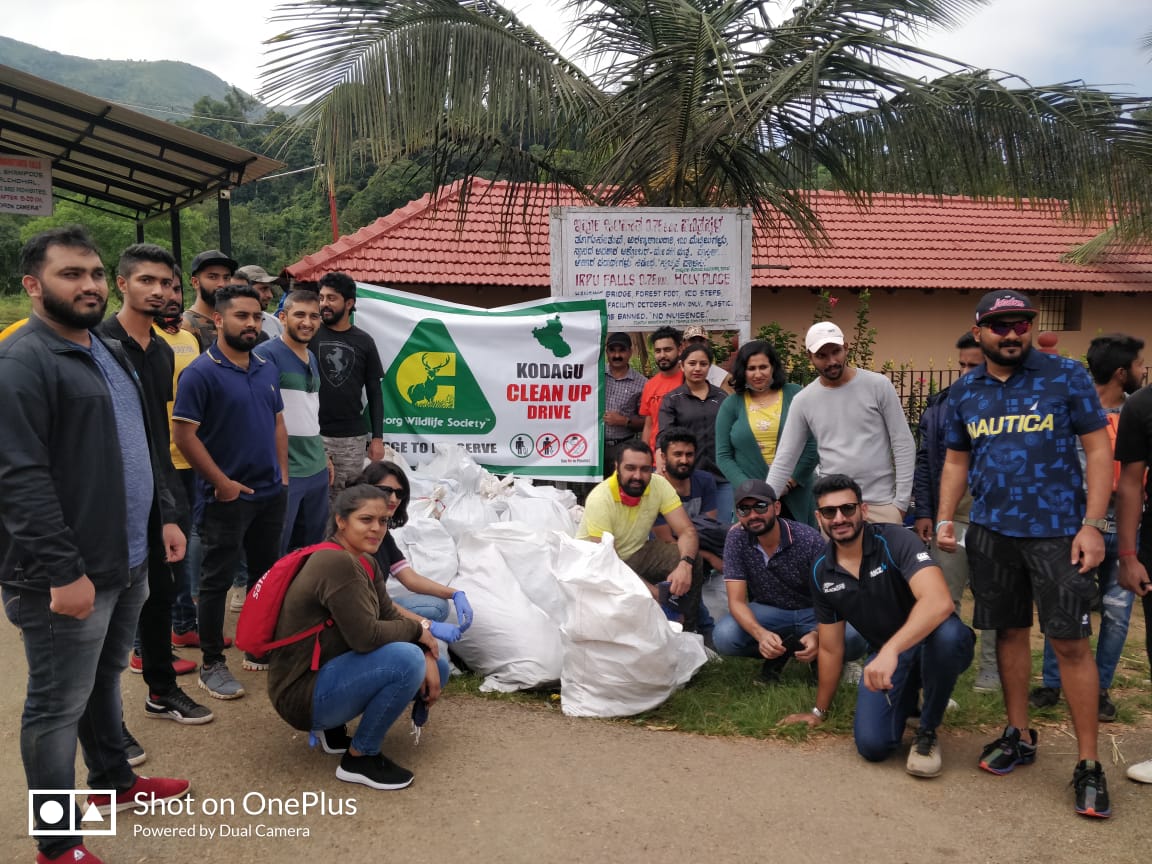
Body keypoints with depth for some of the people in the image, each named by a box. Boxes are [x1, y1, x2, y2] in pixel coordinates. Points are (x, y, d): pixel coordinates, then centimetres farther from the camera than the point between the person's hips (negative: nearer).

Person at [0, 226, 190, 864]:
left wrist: (163, 515, 15)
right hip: (64, 576, -8)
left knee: (104, 679, 23)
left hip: (128, 561, 9)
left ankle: (113, 779, 41)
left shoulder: (110, 356, 14)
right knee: (58, 706, 5)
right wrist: (63, 570, -24)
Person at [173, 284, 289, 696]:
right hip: (227, 497, -7)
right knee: (217, 580, 4)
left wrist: (282, 474, 8)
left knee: (266, 574, 16)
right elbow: (184, 434, -16)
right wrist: (222, 483, -15)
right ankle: (211, 664, 16)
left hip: (271, 493, 7)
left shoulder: (267, 369, 8)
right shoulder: (201, 372, -13)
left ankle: (260, 648, 31)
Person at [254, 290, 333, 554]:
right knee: (274, 551, 4)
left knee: (312, 547, 18)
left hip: (316, 468, 8)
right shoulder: (266, 354, -12)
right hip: (284, 471, -8)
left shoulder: (312, 358, 13)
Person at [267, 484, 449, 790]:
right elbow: (366, 636, -28)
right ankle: (360, 758, -9)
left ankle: (334, 726, 13)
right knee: (407, 659, -29)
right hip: (302, 693, -9)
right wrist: (418, 629, -12)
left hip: (330, 672, 10)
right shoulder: (337, 564, -23)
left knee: (437, 669, 9)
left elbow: (390, 616, 7)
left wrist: (428, 657, -8)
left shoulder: (366, 563, 6)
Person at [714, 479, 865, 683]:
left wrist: (818, 633, -43)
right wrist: (760, 634, -39)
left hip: (813, 612, -1)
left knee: (854, 640, -32)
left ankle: (819, 654, 3)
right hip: (768, 612, 2)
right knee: (724, 637, -29)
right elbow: (737, 601, -17)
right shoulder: (736, 540, -15)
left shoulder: (810, 539, -21)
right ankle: (778, 653, 0)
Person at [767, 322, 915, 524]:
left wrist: (901, 501, -5)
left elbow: (903, 444, -1)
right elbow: (785, 459, 3)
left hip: (881, 503, -1)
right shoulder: (803, 400, 1)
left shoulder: (878, 386, -4)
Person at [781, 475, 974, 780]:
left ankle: (927, 732, -11)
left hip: (930, 644, -3)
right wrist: (819, 711, 15)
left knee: (947, 633, -39)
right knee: (872, 745, -19)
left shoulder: (895, 540, -19)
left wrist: (890, 650, -48)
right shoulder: (821, 573, -2)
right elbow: (830, 648, 8)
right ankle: (911, 696, 18)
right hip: (884, 654, 4)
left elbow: (938, 601, -36)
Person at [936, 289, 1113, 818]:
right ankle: (1019, 735, 28)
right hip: (990, 532, 4)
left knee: (1071, 642, -2)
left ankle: (1088, 765, 9)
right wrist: (944, 517, 2)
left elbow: (1098, 451, -3)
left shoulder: (1066, 377, -3)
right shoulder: (964, 392, 7)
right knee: (1009, 632, 12)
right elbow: (957, 460, 15)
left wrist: (1092, 525, -11)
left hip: (1057, 532, -3)